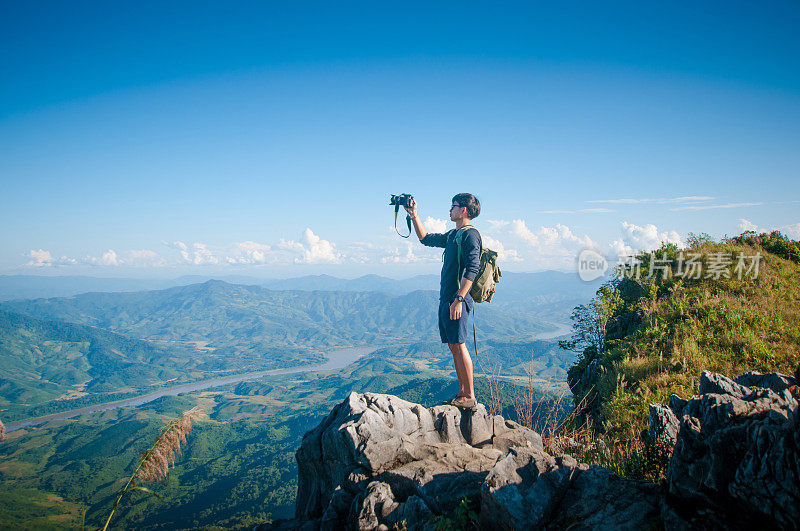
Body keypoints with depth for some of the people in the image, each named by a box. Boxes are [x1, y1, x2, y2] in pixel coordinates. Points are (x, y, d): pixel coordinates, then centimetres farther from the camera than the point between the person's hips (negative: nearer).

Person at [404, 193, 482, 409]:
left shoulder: (470, 234, -9)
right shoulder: (452, 234, 19)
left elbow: (472, 270, -18)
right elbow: (426, 239, 32)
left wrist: (459, 299, -23)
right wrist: (414, 216, 26)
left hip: (458, 300, -9)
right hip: (445, 298, 9)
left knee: (458, 345, -9)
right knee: (453, 346, 10)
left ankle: (470, 396, -2)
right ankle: (462, 393, 16)